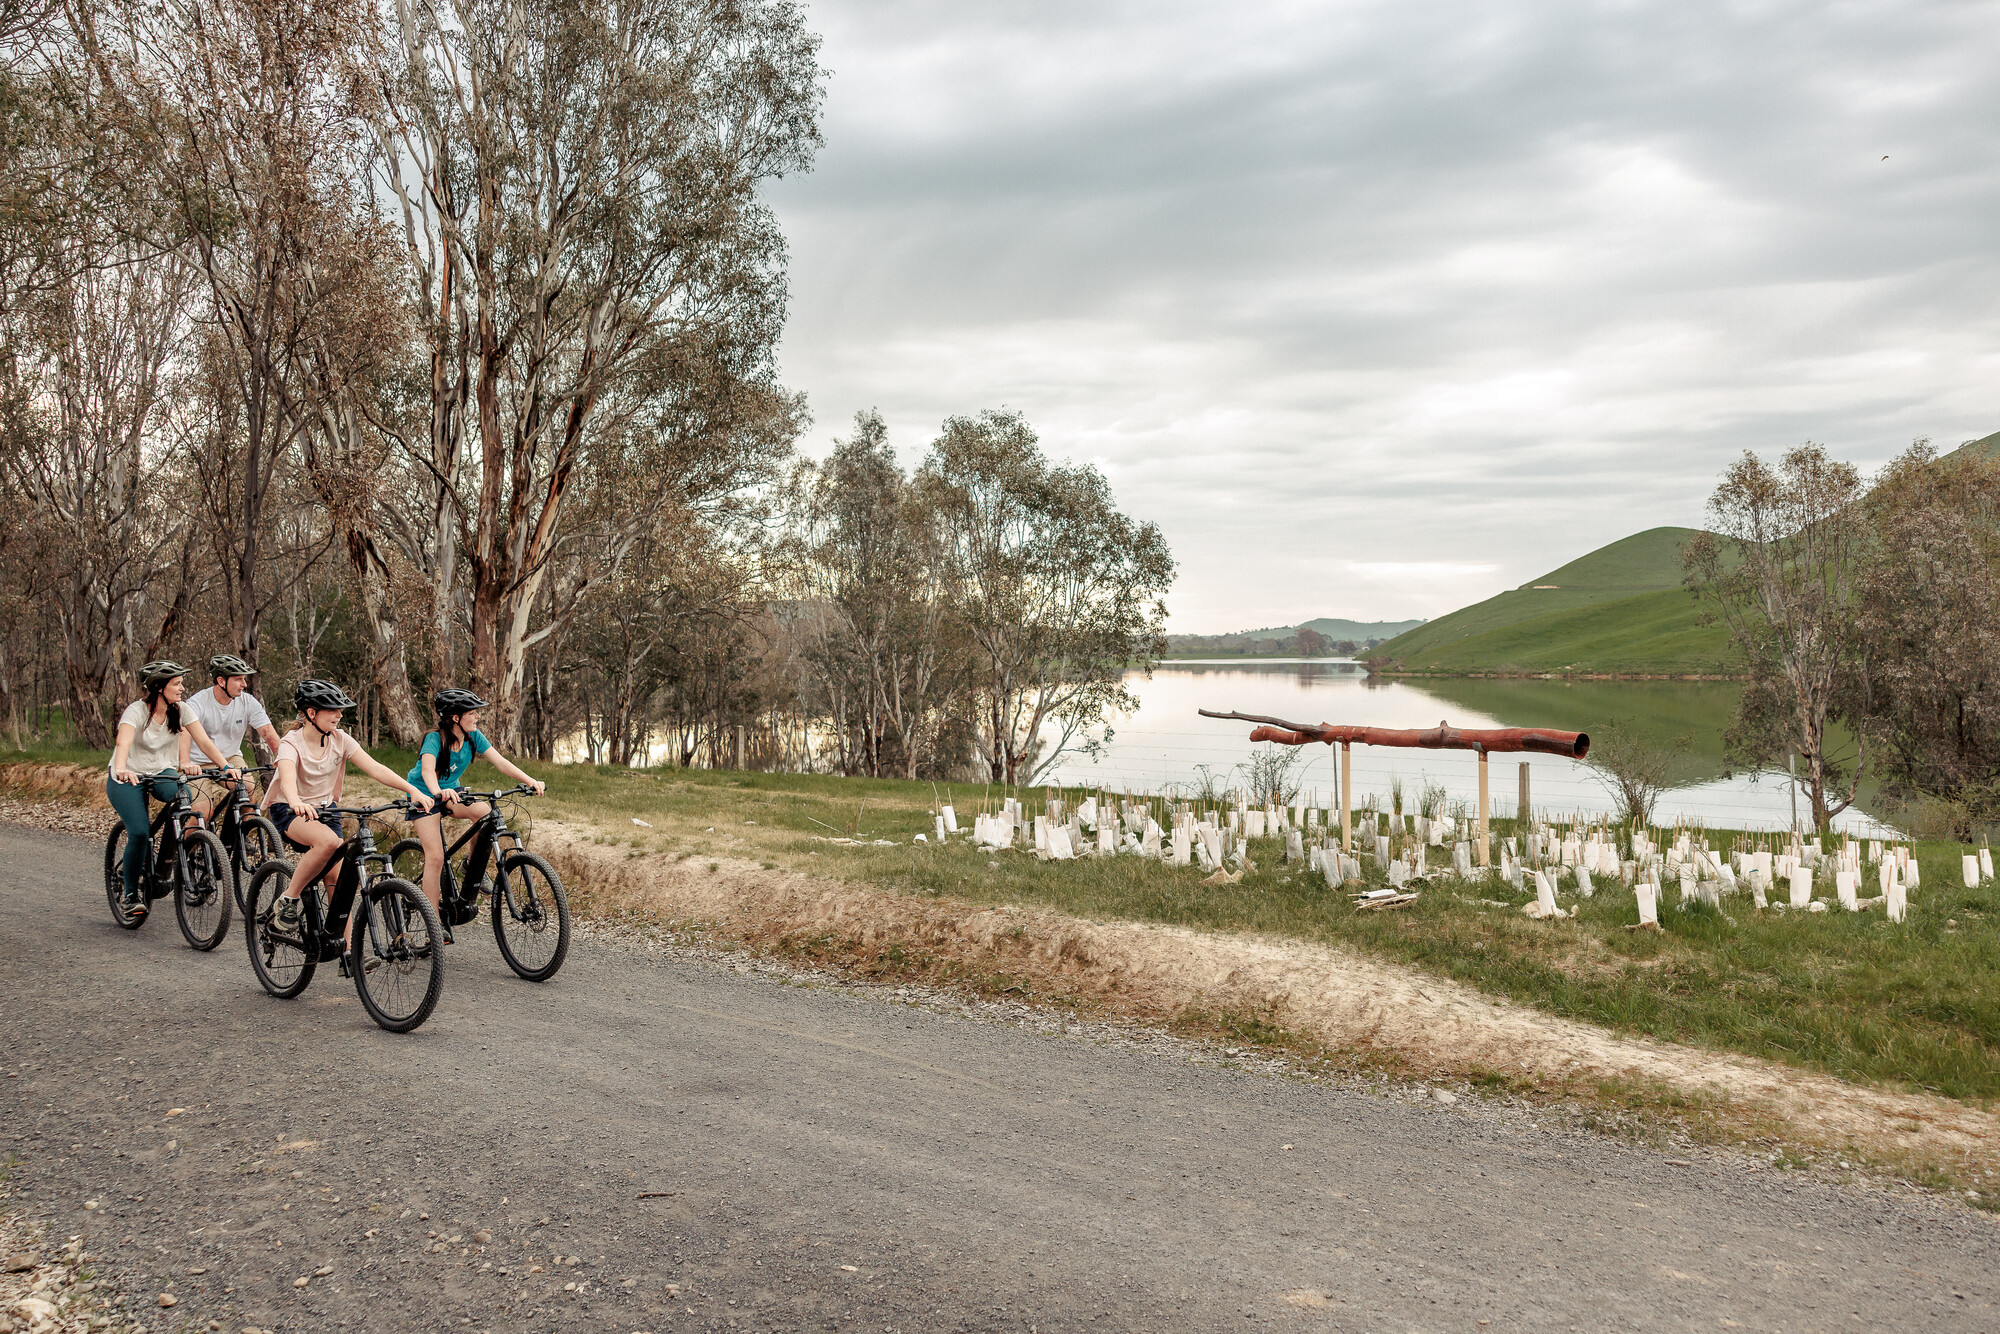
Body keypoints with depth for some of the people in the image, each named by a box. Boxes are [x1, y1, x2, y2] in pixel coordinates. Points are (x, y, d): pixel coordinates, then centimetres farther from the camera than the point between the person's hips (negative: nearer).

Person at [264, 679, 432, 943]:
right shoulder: (291, 743, -19)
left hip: (324, 809, 5)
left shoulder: (339, 739, -5)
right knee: (328, 841, -36)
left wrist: (413, 790, -26)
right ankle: (288, 901, -17)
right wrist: (296, 802, -62)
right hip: (289, 811, -5)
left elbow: (375, 768, -13)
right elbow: (288, 778, -39)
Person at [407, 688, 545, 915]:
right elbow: (427, 770, -43)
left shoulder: (473, 736, -11)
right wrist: (439, 792, -64)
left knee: (484, 812, -26)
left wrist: (530, 781, -30)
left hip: (451, 792, 5)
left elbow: (500, 761, -17)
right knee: (436, 857, -15)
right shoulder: (435, 739, -26)